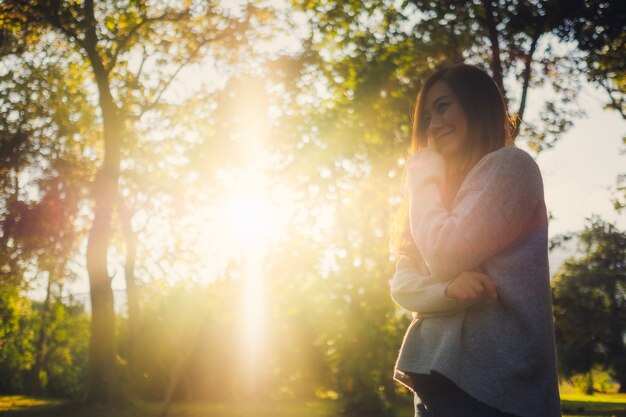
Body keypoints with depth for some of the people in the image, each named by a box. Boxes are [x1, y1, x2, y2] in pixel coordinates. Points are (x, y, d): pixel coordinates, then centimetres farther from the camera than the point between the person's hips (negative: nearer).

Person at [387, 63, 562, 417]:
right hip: (437, 374, 8)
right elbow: (402, 284, 7)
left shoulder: (510, 166, -5)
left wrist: (423, 177, -2)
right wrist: (448, 291, -14)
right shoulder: (444, 190, 19)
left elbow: (445, 258, -16)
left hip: (487, 378, -8)